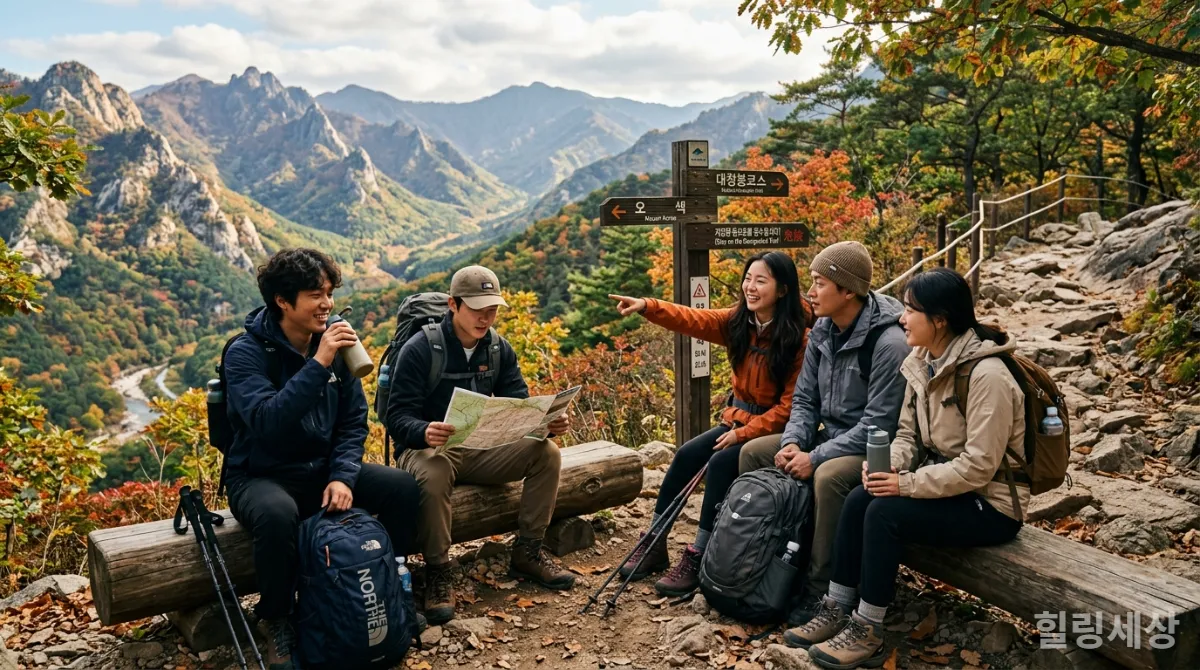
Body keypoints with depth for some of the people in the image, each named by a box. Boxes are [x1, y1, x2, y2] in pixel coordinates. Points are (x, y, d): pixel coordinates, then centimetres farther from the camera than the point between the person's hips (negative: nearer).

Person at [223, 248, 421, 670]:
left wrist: (343, 476, -14)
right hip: (261, 475, -5)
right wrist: (318, 364, -36)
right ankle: (275, 620, -10)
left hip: (323, 469, 5)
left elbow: (354, 420, 1)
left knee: (402, 487, -15)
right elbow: (267, 421, -33)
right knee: (277, 514, -38)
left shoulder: (335, 342, -1)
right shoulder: (246, 352, -16)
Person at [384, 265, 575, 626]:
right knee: (432, 474, -40)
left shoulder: (500, 349, 4)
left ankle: (527, 552, -2)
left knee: (546, 453, -16)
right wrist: (424, 432, -42)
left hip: (482, 449, 5)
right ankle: (438, 570, -19)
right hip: (428, 449, -5)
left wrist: (547, 423, -21)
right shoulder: (420, 349, -13)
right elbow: (398, 417, -19)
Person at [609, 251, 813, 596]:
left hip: (773, 427, -6)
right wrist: (647, 306, -27)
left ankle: (697, 558, -15)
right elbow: (692, 319, -12)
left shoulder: (799, 339, -17)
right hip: (738, 419, 7)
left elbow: (790, 404, -17)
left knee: (720, 463, -26)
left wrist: (744, 433, -20)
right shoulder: (738, 322, 0)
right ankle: (654, 546, 2)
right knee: (686, 455, -9)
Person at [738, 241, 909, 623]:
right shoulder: (823, 331, 2)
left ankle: (819, 591, -20)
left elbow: (880, 424, -24)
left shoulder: (888, 342, -23)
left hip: (872, 448, -8)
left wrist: (815, 458, -24)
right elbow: (805, 398, 8)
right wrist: (793, 443, -11)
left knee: (828, 476, -36)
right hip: (831, 435, 9)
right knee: (753, 452, -1)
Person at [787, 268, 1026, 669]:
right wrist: (889, 467, -14)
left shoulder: (987, 375, -24)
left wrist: (907, 484, -25)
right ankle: (837, 610, -2)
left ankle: (868, 632, -10)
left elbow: (978, 467, -26)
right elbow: (908, 434, 7)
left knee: (885, 512, -24)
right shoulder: (922, 362, 1)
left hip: (990, 504, -8)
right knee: (859, 499, -11)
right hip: (944, 484, 8)